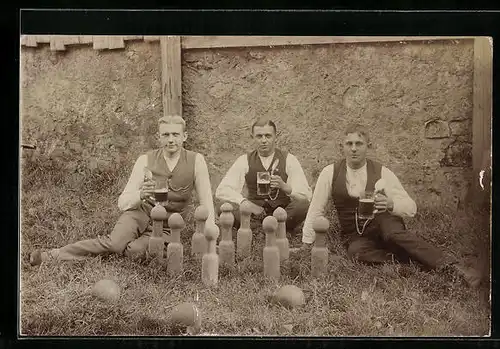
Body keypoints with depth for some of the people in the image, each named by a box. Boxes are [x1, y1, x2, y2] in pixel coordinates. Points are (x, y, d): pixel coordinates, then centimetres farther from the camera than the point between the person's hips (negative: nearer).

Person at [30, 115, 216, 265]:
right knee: (116, 243, -29)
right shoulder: (146, 160, -7)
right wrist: (141, 195, -31)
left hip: (164, 227, 0)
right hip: (140, 213, 0)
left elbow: (206, 202, -7)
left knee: (135, 251, -31)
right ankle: (52, 255, -18)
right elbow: (122, 202, -9)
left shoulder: (195, 161, -10)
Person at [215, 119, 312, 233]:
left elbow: (306, 195, -10)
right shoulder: (244, 161, 0)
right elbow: (221, 191, -9)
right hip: (255, 211, 1)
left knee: (303, 205, -32)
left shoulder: (288, 159, -3)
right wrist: (247, 204, -24)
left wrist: (284, 186, -30)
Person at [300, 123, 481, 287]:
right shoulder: (330, 173, -4)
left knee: (392, 231, -36)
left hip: (383, 225, -1)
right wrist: (306, 244, -1)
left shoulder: (381, 173, -5)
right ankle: (411, 260, -24)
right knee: (356, 252, -34)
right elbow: (316, 209, 1)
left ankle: (450, 266, -37)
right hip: (354, 237, 1)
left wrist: (390, 204, -29)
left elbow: (411, 208, -8)